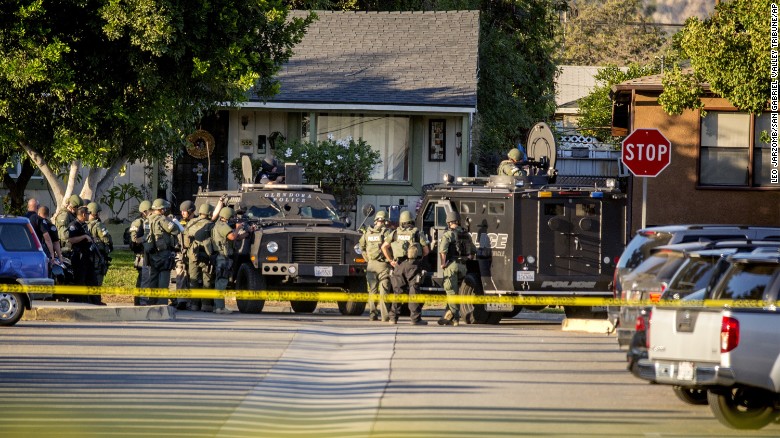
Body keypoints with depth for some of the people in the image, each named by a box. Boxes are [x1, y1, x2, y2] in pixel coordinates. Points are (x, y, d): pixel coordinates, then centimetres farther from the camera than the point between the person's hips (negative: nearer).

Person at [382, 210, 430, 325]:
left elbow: (384, 247, 4)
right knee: (413, 292, -2)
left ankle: (393, 318, 10)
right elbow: (426, 250, -1)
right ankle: (415, 318, -6)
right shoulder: (418, 234, 1)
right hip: (413, 264, -2)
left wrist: (390, 260, 8)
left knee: (398, 291, 10)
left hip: (399, 264, 2)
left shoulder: (395, 233, 9)